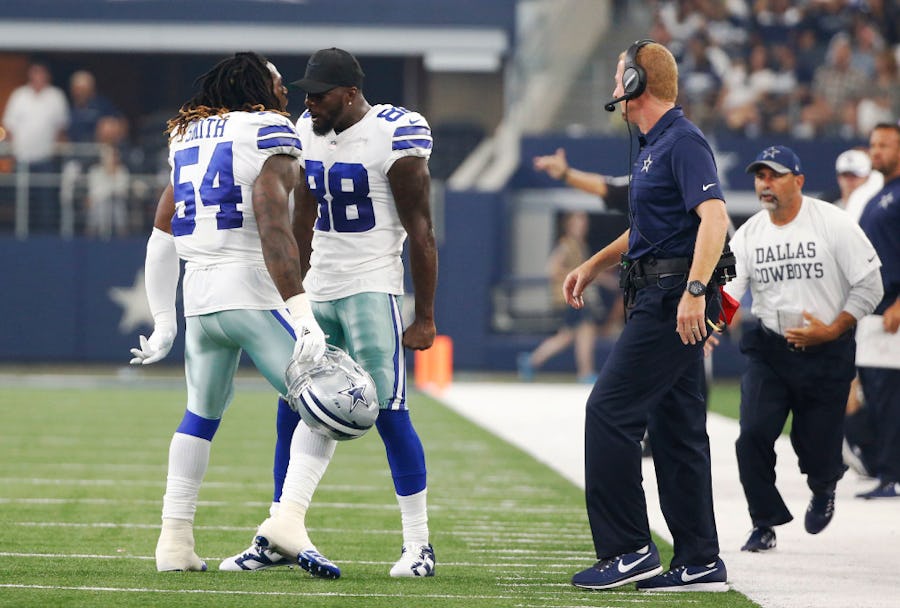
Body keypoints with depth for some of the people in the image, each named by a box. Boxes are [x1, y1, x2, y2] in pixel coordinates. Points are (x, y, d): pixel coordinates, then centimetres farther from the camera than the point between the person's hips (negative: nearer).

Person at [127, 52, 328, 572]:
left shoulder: (188, 135, 17)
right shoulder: (270, 135, -5)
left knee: (203, 413, 23)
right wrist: (299, 312, -24)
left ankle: (176, 539, 19)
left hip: (197, 293, 7)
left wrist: (164, 320, 25)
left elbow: (163, 236, 19)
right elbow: (273, 229, -19)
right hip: (251, 291, -7)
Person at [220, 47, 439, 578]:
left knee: (388, 412, -11)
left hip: (373, 289, -7)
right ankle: (279, 538, 13)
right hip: (318, 291, 7)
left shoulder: (395, 137, -13)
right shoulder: (308, 133, 8)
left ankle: (419, 544, -3)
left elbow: (421, 233, -11)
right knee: (295, 411, 5)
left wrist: (425, 316, -12)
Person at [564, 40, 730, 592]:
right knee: (676, 427, 10)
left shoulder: (683, 142, -13)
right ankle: (700, 562, 11)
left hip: (672, 299, -11)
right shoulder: (653, 146, 20)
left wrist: (694, 291, -34)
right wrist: (593, 267, 34)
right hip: (661, 299, 11)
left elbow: (714, 218, -25)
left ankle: (628, 550, -10)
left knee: (610, 412, -11)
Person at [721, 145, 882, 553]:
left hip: (828, 353, -3)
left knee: (816, 443, 2)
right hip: (769, 350, 3)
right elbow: (727, 289, -10)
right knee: (753, 433, -14)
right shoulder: (749, 234, 1)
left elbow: (869, 286, -7)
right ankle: (765, 525, 4)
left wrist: (832, 329, -14)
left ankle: (823, 488, 41)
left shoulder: (834, 224, -10)